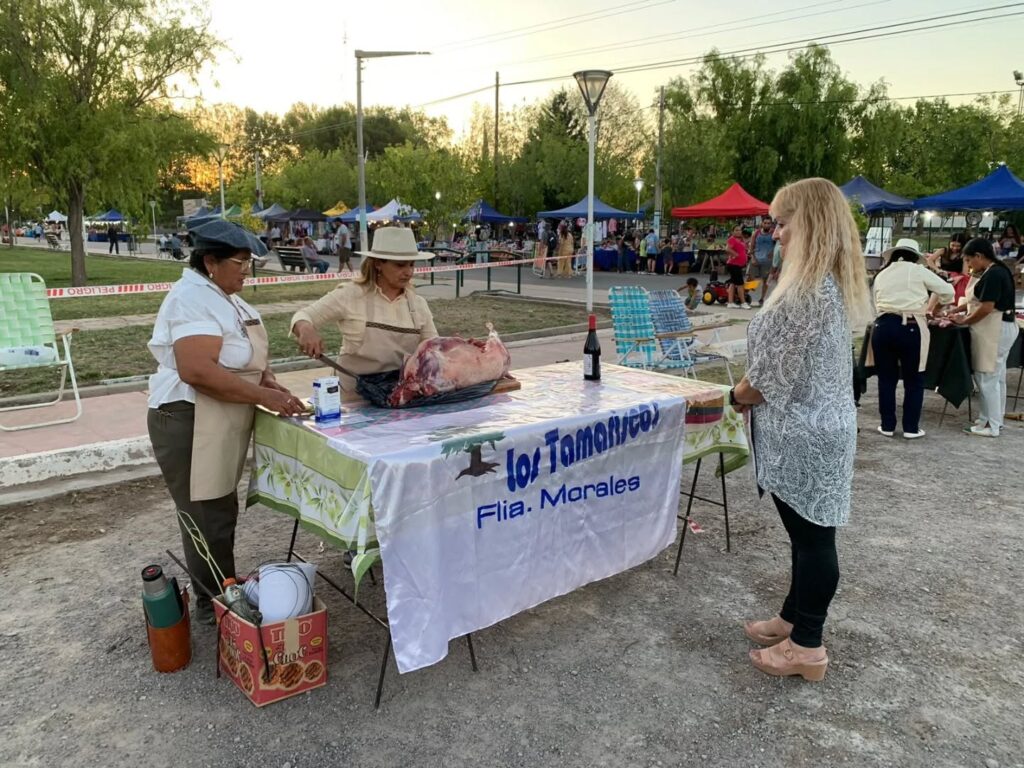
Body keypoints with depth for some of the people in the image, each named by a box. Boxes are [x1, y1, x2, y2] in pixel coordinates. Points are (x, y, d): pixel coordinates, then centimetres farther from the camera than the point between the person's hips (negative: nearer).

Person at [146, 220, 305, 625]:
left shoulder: (223, 296, 13)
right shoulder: (192, 299, -19)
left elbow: (238, 355, 23)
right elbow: (198, 370, -30)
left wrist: (265, 378, 2)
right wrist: (263, 396, -26)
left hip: (220, 425, 10)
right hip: (191, 425, -10)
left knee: (218, 515, 18)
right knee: (209, 520, 1)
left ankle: (220, 596, 32)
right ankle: (215, 605, 16)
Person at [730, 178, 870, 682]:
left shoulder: (805, 291, -22)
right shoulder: (836, 284, 10)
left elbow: (772, 377, -20)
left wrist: (736, 396, -1)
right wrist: (750, 392, 11)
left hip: (803, 433, -10)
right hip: (820, 425, 10)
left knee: (811, 537, 2)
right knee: (809, 533, 19)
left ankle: (807, 646, 17)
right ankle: (794, 618, 35)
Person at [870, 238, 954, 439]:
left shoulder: (881, 275, 15)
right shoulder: (917, 271, 5)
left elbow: (877, 305, 13)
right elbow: (947, 291, 10)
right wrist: (929, 309, 26)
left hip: (882, 326, 3)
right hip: (910, 328, -3)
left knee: (886, 379, 13)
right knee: (914, 380, 10)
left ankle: (887, 426, 18)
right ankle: (911, 428, 14)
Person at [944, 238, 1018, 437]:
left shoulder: (993, 274, -20)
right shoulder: (996, 271, 12)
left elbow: (986, 308, -23)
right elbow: (980, 300, 19)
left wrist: (963, 321, -10)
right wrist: (956, 309, 11)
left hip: (994, 331, -10)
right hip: (998, 329, 10)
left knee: (987, 378, -4)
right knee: (996, 377, 15)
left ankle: (990, 426, 2)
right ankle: (995, 419, 24)